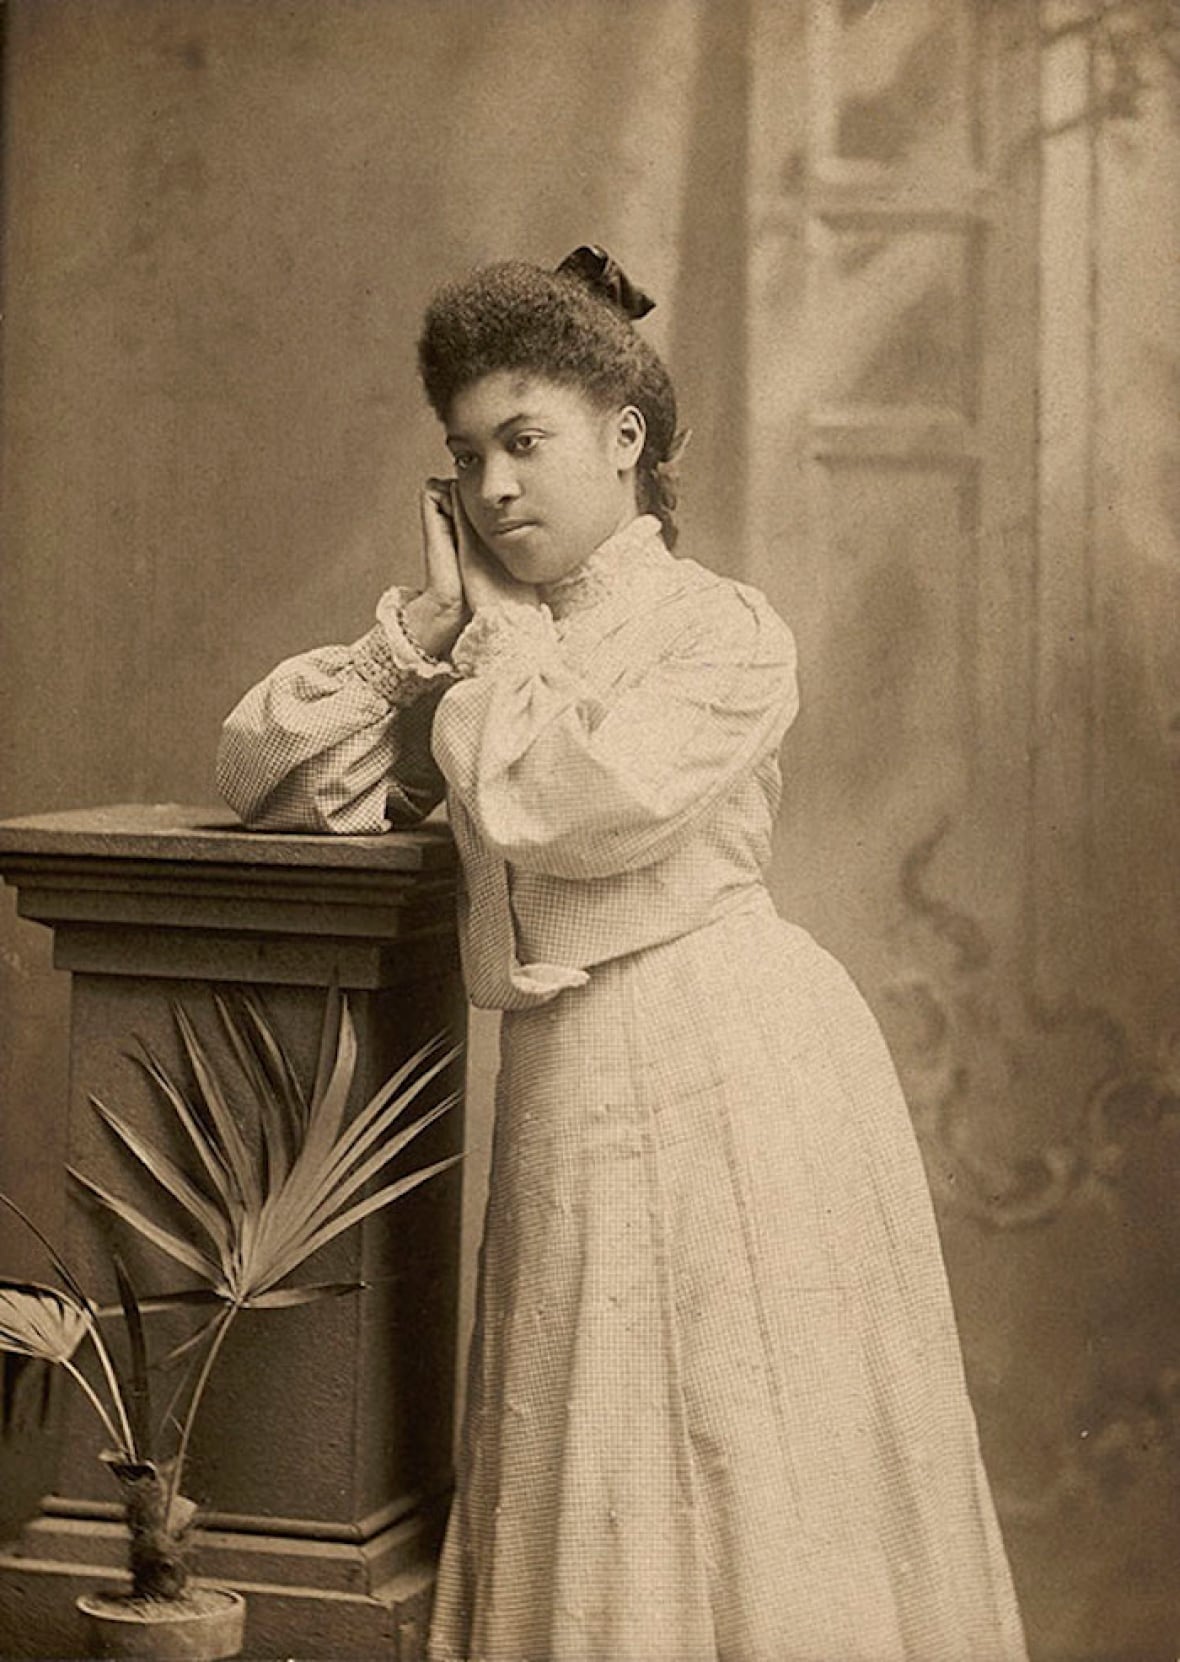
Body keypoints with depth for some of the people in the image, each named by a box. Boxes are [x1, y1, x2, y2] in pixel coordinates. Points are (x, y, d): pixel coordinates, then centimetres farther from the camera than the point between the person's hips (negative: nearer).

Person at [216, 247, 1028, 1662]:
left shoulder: (727, 634, -3)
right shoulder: (491, 647, 15)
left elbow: (573, 802, -18)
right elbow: (255, 763, 11)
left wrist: (487, 644, -2)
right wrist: (431, 629, -1)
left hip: (734, 1053, -6)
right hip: (573, 1080, 6)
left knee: (752, 1464, -1)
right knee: (597, 1502, 9)